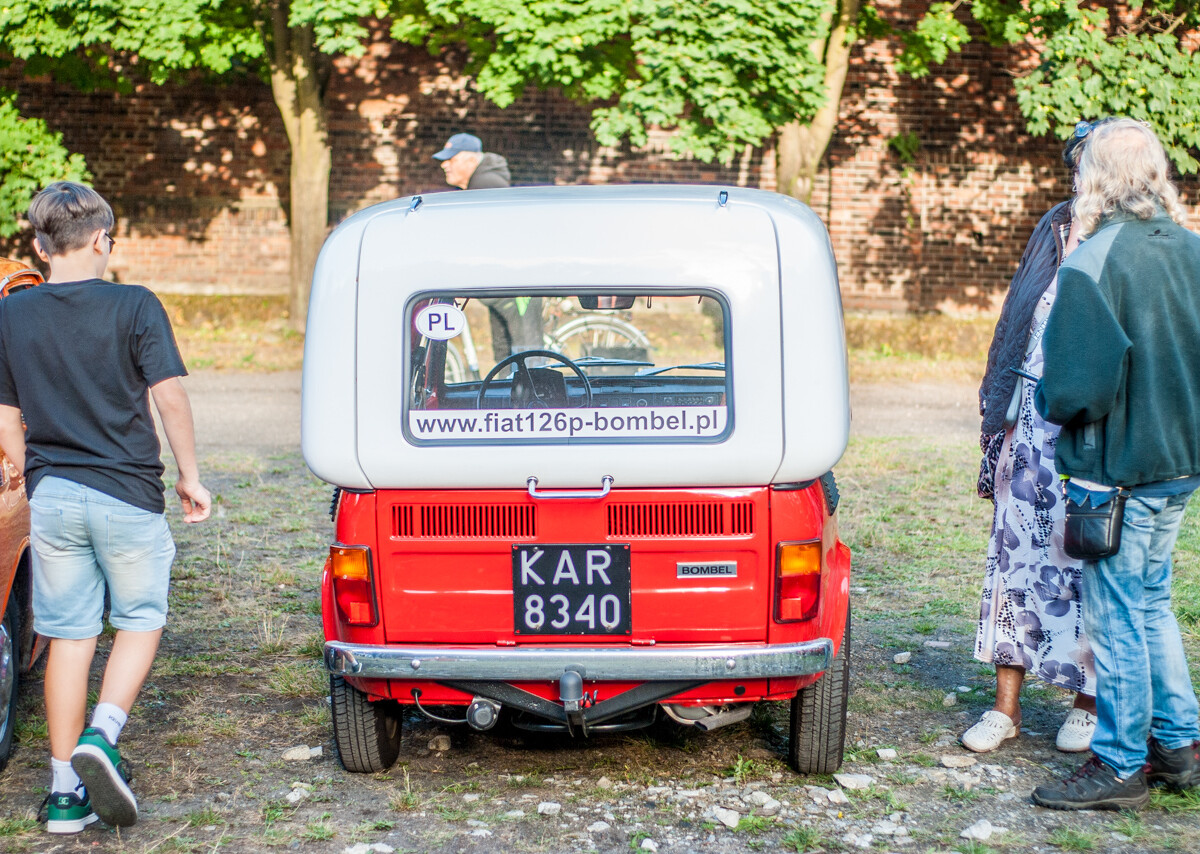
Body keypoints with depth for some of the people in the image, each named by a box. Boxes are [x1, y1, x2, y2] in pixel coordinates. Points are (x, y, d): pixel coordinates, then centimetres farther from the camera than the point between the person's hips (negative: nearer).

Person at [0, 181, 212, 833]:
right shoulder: (134, 306, -7)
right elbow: (169, 397, -9)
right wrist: (190, 477, 1)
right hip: (127, 494, -3)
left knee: (68, 636, 10)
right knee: (140, 620, 14)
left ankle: (65, 791, 12)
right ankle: (101, 738, -7)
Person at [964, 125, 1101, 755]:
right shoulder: (1055, 230, 10)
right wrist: (999, 413, 11)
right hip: (1033, 417, 4)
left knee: (1085, 559, 3)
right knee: (1017, 549, 4)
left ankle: (1089, 702, 20)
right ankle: (1006, 705, 12)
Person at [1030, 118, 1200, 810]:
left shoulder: (1093, 265, -19)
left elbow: (1081, 386, -22)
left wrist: (1048, 403, -3)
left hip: (1117, 469, -7)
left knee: (1119, 618, 3)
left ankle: (1120, 766, 14)